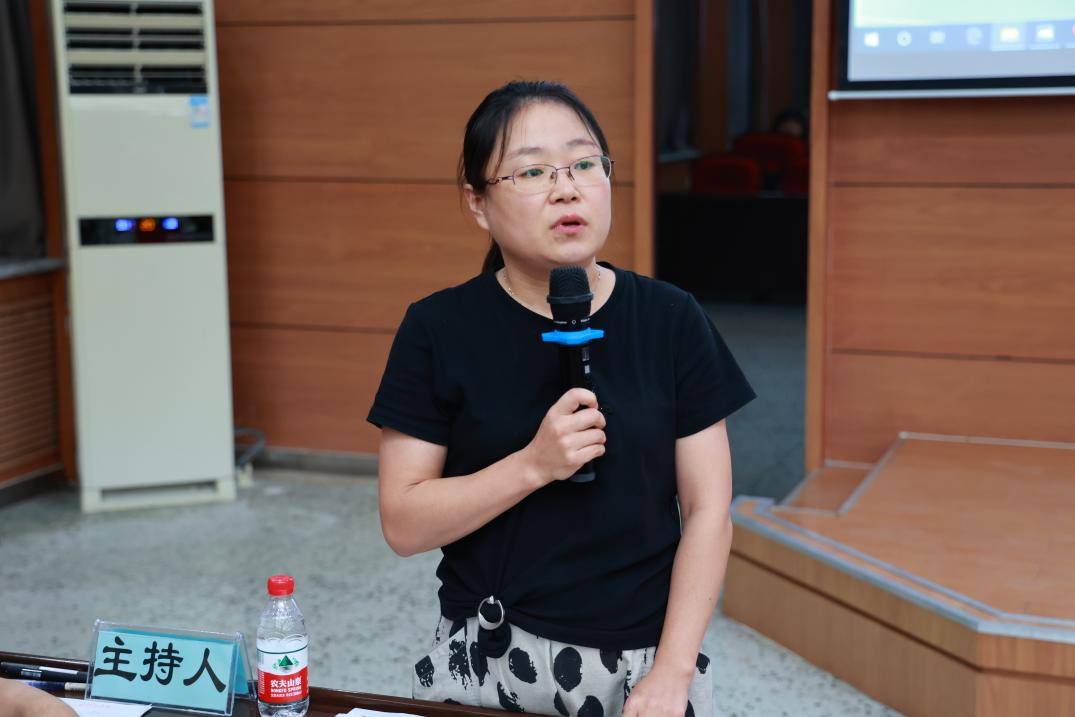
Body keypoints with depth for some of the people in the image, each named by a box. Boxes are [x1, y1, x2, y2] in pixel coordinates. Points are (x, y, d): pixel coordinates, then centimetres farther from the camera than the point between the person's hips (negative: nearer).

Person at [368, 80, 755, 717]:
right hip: (487, 663, 0)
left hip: (645, 661, 1)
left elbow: (707, 511, -4)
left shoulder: (672, 321, -5)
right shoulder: (439, 330, -8)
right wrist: (533, 465, -21)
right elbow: (403, 524, -9)